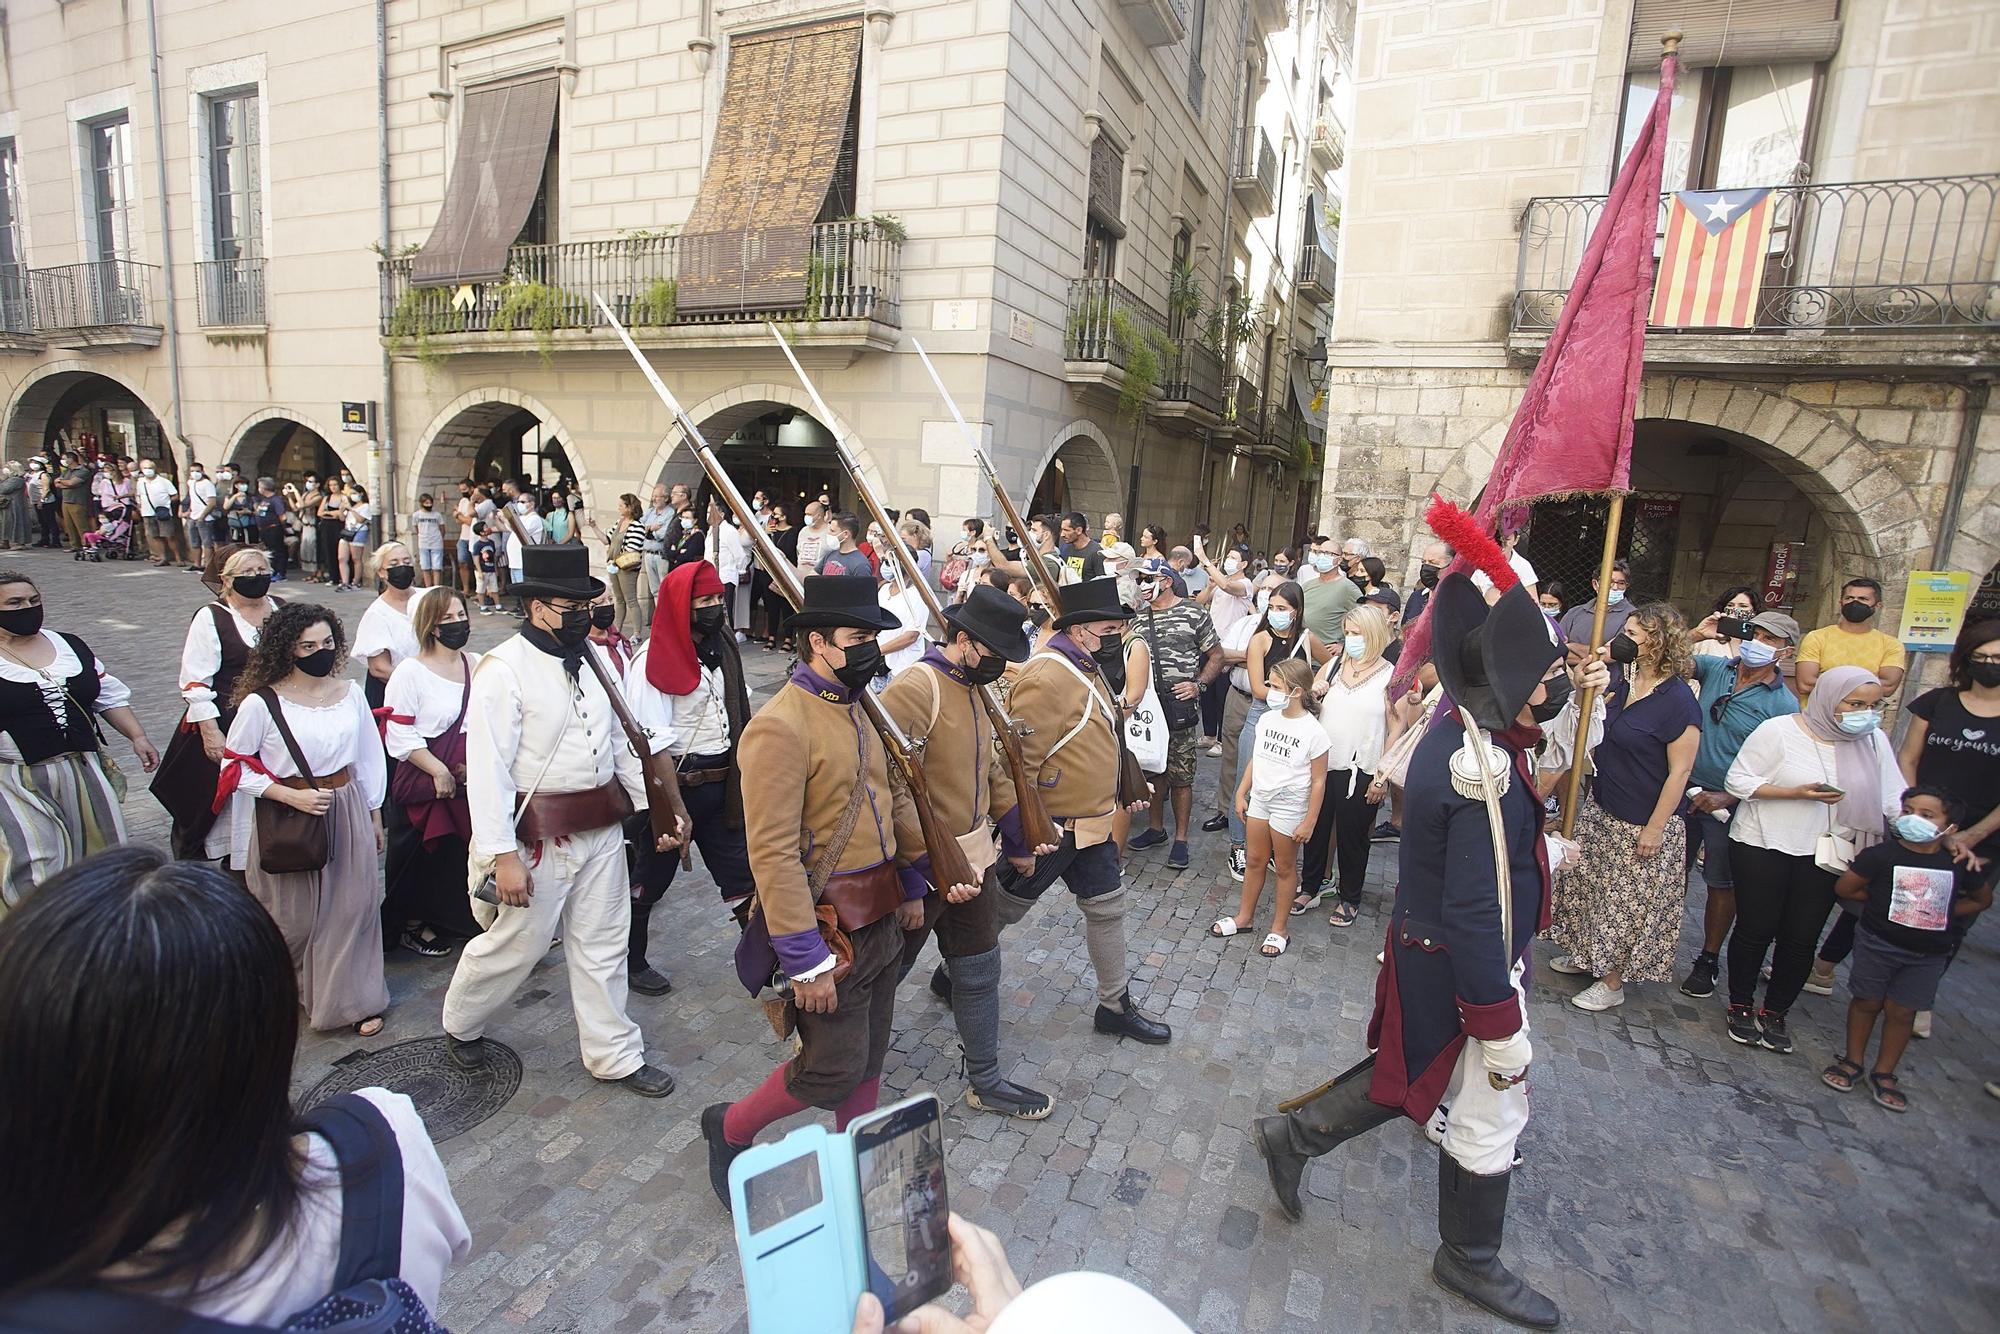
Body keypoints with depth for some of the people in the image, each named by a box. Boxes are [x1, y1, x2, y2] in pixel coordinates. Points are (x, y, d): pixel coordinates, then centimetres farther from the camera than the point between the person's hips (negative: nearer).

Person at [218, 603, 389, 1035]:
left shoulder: (350, 693, 0)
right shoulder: (261, 703, -11)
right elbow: (236, 767, -4)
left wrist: (375, 816, 13)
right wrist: (292, 797, -17)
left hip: (347, 811, 3)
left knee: (353, 907, 7)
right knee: (293, 917, 11)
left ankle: (357, 999, 20)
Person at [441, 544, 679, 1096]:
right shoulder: (505, 668, -14)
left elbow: (620, 744, 14)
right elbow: (487, 767, -17)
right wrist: (502, 854, -20)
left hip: (602, 829, 6)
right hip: (538, 837, -6)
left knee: (603, 947, 15)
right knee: (515, 944, 13)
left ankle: (614, 1055, 29)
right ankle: (461, 1024, 43)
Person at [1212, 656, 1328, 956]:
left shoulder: (1313, 731, -19)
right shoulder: (1266, 720, -3)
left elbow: (1318, 781, -13)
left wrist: (1309, 822, -12)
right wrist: (1241, 794, 8)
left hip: (1289, 807, -5)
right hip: (1259, 799, 5)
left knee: (1285, 868, 11)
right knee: (1255, 861, 17)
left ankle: (1278, 929, 25)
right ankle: (1244, 917, 33)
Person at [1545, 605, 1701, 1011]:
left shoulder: (1677, 700, -21)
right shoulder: (1625, 685, 2)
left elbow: (1680, 770, -20)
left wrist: (1655, 828, -19)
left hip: (1642, 825, -8)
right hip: (1601, 810, 8)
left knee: (1629, 902, 7)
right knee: (1589, 885, 19)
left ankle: (1612, 982, 22)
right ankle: (1588, 956, 37)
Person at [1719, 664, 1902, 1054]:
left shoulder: (1874, 741, 2)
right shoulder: (1779, 731, -13)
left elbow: (1894, 798, 2)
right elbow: (1738, 781, -11)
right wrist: (1797, 793, -22)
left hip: (1825, 855, 4)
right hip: (1762, 846, -4)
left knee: (1802, 939, 8)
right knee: (1756, 930, 5)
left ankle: (1775, 1012, 27)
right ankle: (1741, 1007, 24)